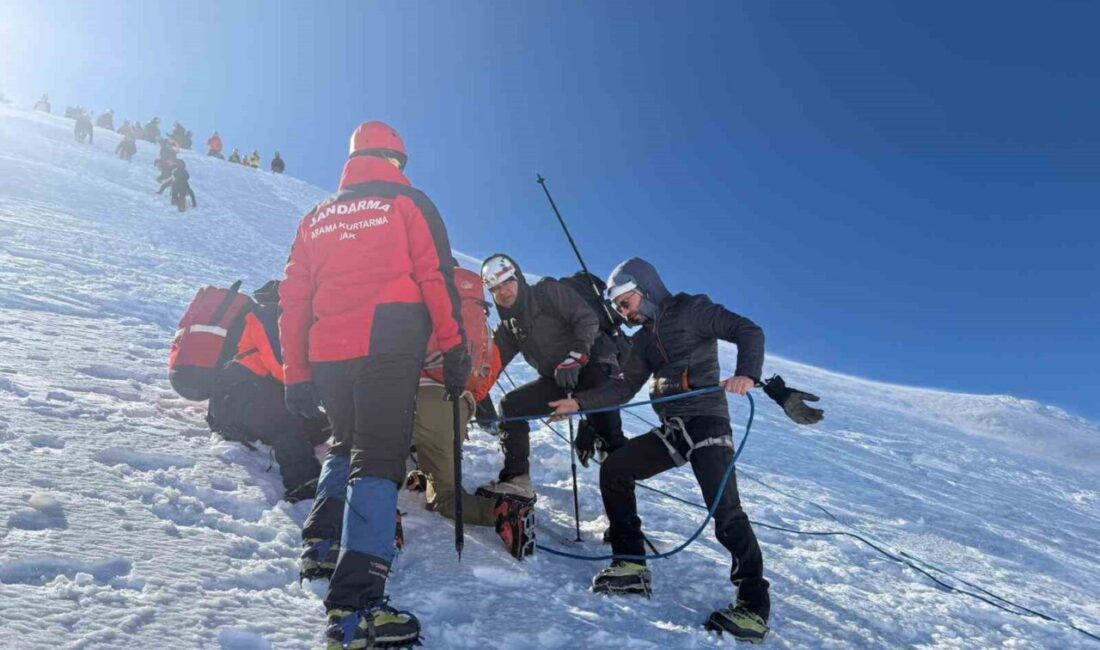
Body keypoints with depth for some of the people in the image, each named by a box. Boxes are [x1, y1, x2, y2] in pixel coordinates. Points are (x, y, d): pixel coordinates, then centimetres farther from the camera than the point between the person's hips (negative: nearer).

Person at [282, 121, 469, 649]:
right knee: (378, 459, -9)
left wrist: (297, 375, 19)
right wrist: (454, 348, -3)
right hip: (389, 347, -5)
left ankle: (322, 541, 19)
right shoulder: (408, 203, 8)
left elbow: (293, 299, 17)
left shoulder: (318, 217, 21)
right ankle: (354, 605, -18)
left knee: (346, 444, 27)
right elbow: (436, 277, -4)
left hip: (327, 354, 5)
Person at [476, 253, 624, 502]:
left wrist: (574, 359, -26)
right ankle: (516, 480, 0)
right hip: (556, 381, 7)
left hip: (591, 367, -7)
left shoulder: (549, 292, -8)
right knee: (511, 405, -1)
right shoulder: (509, 325, 12)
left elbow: (588, 319, -16)